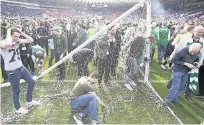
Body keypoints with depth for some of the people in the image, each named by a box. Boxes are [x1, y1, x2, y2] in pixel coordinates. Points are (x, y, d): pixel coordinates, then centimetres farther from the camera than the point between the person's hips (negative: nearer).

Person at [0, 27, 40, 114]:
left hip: (21, 67, 7)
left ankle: (29, 101, 36)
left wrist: (21, 33, -10)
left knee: (31, 82, 16)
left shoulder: (17, 41, -1)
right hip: (12, 71, -7)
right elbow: (9, 44, -46)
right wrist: (8, 33, -28)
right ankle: (17, 108, 32)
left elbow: (31, 40, -1)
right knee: (16, 91, 8)